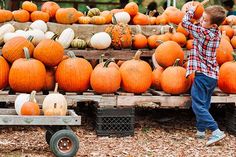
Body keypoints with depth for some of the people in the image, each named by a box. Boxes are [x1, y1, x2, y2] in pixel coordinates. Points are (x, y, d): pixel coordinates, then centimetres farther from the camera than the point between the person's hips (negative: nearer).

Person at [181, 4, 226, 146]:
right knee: (204, 105, 16)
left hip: (203, 74, -9)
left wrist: (191, 11, 5)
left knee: (198, 105, -6)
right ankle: (201, 131, 21)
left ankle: (216, 132, -13)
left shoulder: (203, 32, -19)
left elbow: (185, 23, -10)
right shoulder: (217, 33, 5)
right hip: (213, 75, 9)